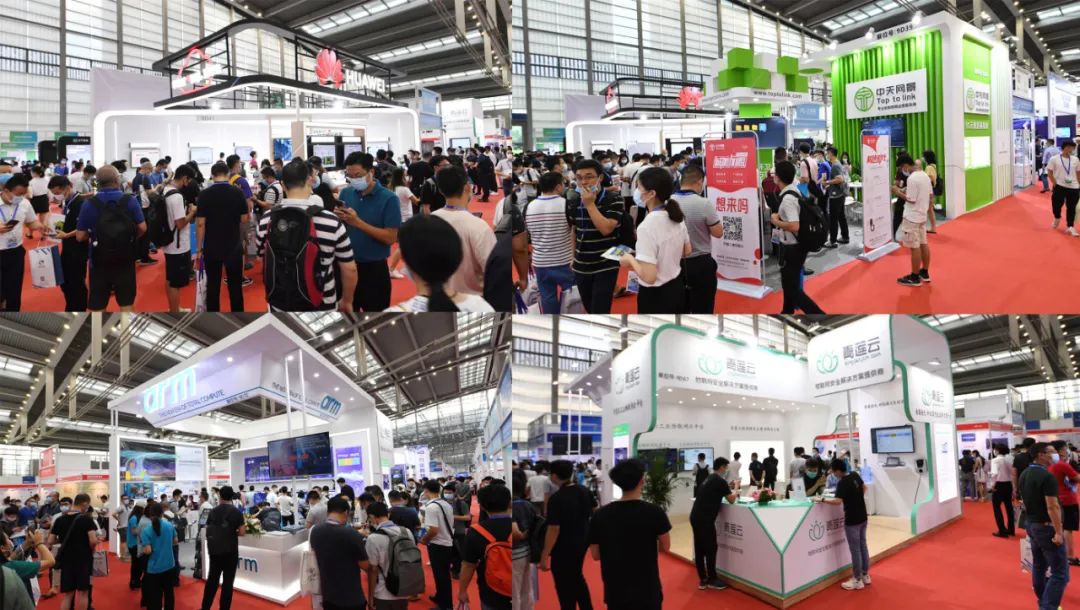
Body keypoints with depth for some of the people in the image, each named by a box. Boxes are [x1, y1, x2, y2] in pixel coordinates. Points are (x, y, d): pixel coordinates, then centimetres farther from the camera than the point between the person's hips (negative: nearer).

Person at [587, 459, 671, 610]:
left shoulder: (600, 515, -7)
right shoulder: (654, 512, -15)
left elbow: (595, 554, 2)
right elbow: (665, 547, -1)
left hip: (615, 592, 2)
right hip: (647, 591, -2)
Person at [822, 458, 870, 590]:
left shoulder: (843, 483, -23)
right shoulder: (855, 475, 4)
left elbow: (838, 501, -34)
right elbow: (864, 488, 23)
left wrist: (823, 500, -23)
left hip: (852, 520, -9)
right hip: (862, 517, 9)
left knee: (855, 549, 0)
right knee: (863, 546, 17)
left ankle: (857, 580, 6)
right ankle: (865, 575, 27)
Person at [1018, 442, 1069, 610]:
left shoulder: (1024, 475, 7)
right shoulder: (1047, 477, -21)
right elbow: (1052, 507, -24)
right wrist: (1059, 532, -22)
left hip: (1031, 524, 9)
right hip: (1047, 527, -9)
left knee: (1039, 566, 18)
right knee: (1060, 573, -8)